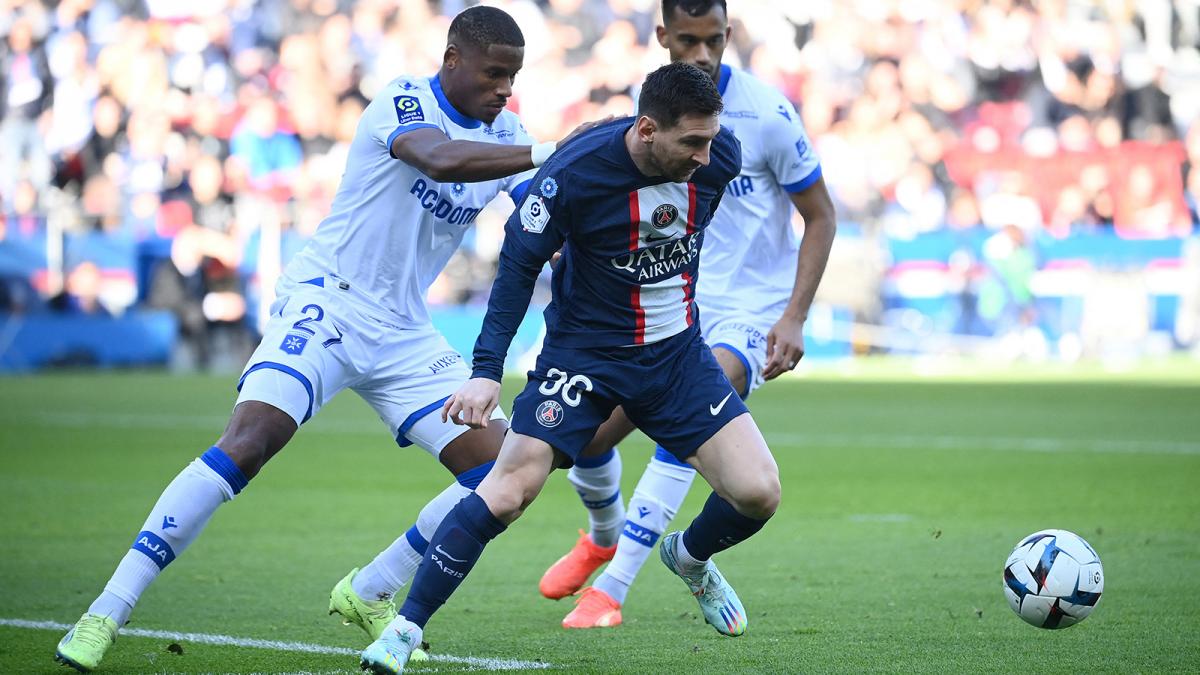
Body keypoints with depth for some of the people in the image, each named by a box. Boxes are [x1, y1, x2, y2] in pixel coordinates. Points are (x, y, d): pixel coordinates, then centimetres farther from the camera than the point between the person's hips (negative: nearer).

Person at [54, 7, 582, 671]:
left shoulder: (502, 132, 8)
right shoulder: (403, 101, -13)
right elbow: (441, 160, -34)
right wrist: (547, 154, -37)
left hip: (402, 335, 7)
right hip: (326, 301, -7)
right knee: (247, 441, -25)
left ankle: (368, 593, 15)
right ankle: (104, 615, -21)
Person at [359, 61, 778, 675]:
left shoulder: (719, 157, -12)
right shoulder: (573, 173, -25)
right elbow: (520, 263, -14)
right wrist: (486, 370, -20)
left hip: (679, 351, 4)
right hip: (583, 351, -4)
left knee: (757, 492, -8)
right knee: (507, 492, -17)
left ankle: (690, 558, 27)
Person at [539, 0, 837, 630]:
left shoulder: (767, 113, -15)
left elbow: (820, 216, -7)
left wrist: (794, 317, -15)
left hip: (749, 309, -5)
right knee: (586, 435, 0)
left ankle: (610, 589, -20)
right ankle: (602, 537, 36)